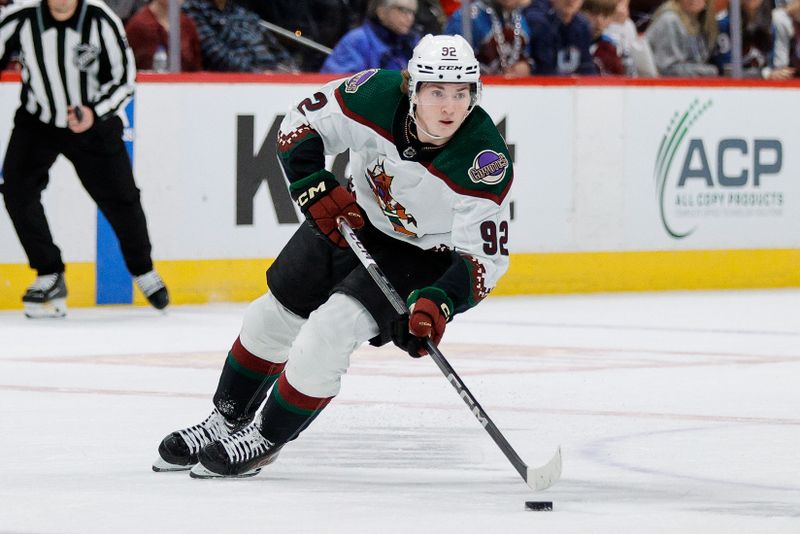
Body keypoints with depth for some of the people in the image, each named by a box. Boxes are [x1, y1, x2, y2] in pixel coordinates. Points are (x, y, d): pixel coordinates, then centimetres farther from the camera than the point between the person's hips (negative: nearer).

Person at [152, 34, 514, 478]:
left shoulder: (486, 161, -34)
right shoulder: (377, 95, -27)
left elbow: (485, 257, -28)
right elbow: (301, 126, -9)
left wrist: (439, 302, -43)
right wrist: (315, 188, -23)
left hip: (426, 254, -5)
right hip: (356, 217, 5)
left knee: (331, 328, -20)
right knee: (275, 316, 13)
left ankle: (266, 440, 2)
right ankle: (226, 421, 37)